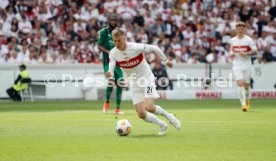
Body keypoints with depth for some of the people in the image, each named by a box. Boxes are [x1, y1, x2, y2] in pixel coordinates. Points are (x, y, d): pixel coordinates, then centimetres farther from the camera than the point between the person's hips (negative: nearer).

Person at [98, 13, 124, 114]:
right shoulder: (103, 32, 1)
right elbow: (99, 46, -1)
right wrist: (107, 52, -17)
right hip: (108, 61, -4)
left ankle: (118, 108, 8)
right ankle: (107, 102, 10)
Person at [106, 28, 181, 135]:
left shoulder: (136, 47, -23)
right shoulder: (113, 53, -13)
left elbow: (154, 48, -9)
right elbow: (111, 68, -23)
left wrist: (165, 60, 1)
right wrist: (109, 74, -48)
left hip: (147, 79, -4)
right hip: (134, 84, 4)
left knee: (149, 107, -24)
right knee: (141, 114, -3)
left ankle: (168, 116, 5)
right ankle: (162, 125, 22)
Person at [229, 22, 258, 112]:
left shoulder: (248, 40, -2)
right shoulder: (232, 40, 8)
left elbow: (255, 51, -4)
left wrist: (246, 53, -20)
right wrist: (231, 54, 0)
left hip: (247, 65, -1)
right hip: (237, 65, 1)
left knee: (246, 85, 4)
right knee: (240, 83, -15)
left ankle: (247, 100, 33)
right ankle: (243, 104, -17)